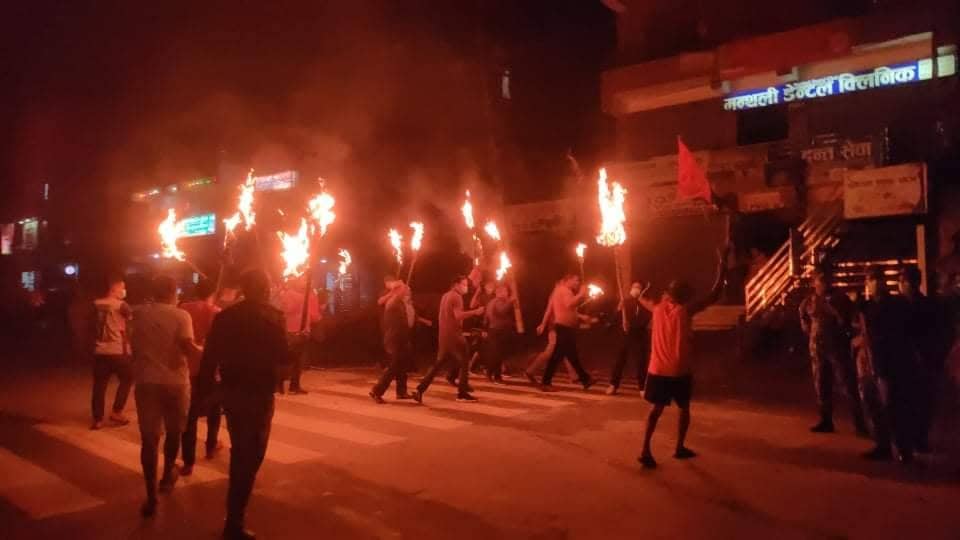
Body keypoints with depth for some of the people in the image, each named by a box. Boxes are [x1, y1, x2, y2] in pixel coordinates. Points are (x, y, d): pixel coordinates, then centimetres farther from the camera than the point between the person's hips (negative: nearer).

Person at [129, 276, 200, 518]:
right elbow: (188, 348, -21)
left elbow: (133, 345, 15)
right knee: (173, 431, 21)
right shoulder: (180, 315, -9)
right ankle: (167, 475, 39)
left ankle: (151, 496, -2)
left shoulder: (139, 313, 3)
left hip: (146, 382, 2)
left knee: (149, 438, 3)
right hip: (175, 382, -2)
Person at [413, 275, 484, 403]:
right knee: (464, 362, 2)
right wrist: (475, 312, -17)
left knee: (439, 363, 10)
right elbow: (458, 315, -22)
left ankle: (420, 390, 2)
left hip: (444, 335, 9)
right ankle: (462, 393, 3)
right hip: (453, 335, -9)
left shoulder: (445, 296, 20)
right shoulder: (456, 297, -10)